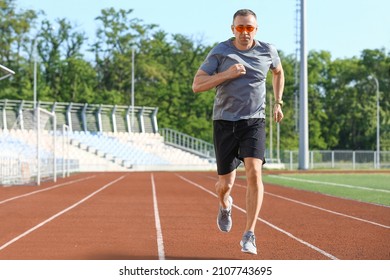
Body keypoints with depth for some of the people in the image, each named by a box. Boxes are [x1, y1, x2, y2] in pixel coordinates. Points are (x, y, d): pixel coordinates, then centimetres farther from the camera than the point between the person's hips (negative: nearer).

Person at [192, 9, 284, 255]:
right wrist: (227, 74, -20)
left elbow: (278, 72, 25)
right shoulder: (220, 52, -5)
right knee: (225, 183, 3)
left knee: (254, 172, -22)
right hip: (225, 122, 0)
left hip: (254, 121, 0)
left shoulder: (267, 50, 2)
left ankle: (249, 235, -15)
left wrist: (278, 103, 20)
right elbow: (197, 85, -9)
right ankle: (225, 205, 43)